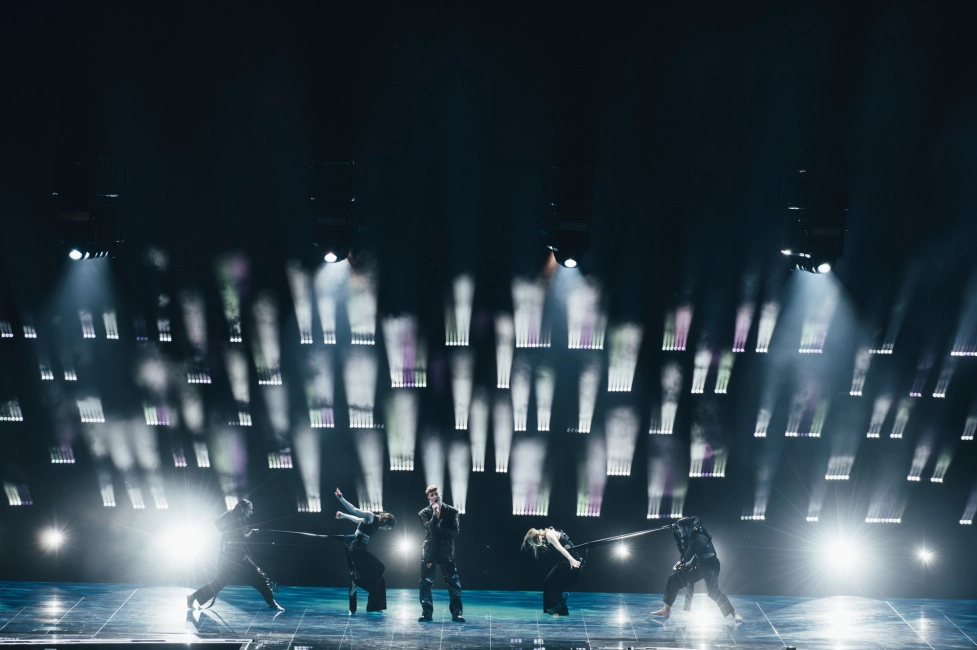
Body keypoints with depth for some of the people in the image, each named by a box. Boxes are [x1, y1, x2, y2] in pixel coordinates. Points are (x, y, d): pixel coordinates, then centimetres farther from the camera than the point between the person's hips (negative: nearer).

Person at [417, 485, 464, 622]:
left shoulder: (452, 511, 1)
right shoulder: (424, 514, 0)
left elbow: (454, 532, -5)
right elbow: (431, 530, -15)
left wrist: (439, 529, -13)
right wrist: (435, 515, -23)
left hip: (446, 552, 0)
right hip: (429, 551, 0)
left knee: (454, 583, -3)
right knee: (425, 583, 0)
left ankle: (456, 613, 3)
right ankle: (427, 613, 9)